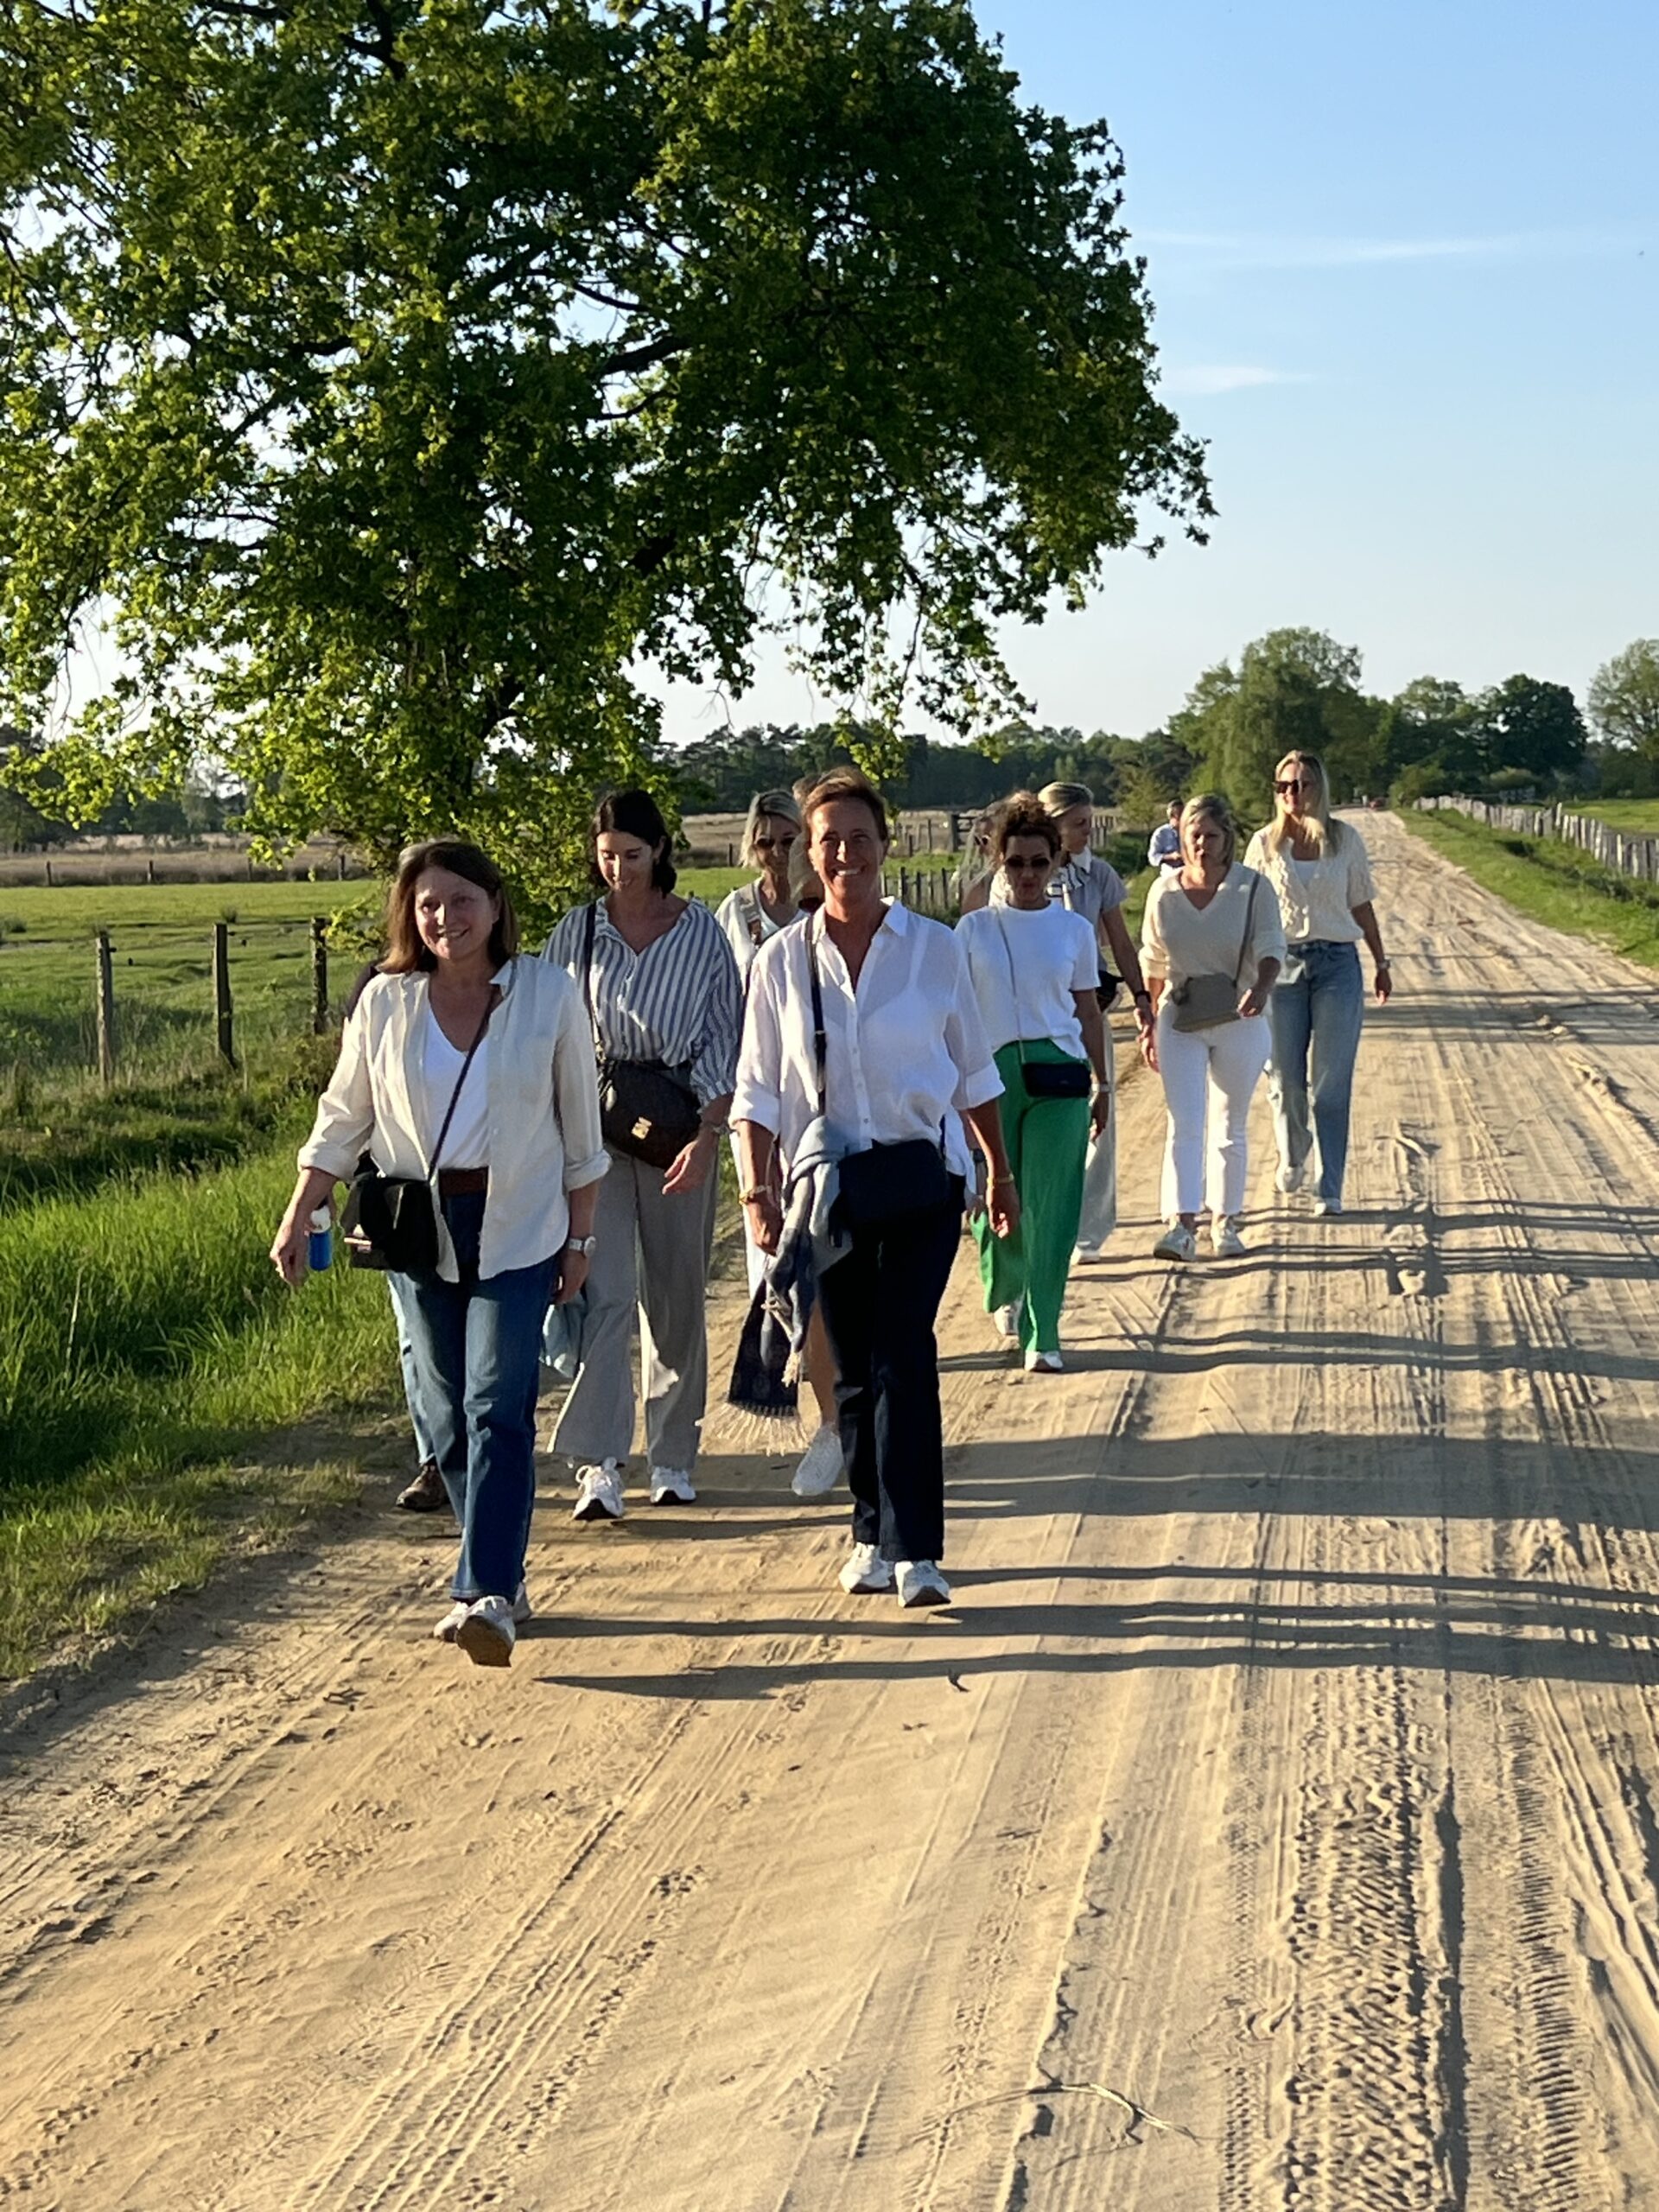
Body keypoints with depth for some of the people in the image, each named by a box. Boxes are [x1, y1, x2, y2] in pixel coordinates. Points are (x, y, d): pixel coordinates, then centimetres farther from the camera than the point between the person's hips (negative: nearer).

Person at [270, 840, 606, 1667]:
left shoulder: (549, 998, -4)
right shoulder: (385, 1002, 0)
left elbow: (580, 1127, 4)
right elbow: (342, 1119, 9)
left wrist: (581, 1237, 4)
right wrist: (298, 1218, 4)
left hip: (517, 1231, -3)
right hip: (418, 1229, 3)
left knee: (498, 1410, -12)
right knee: (443, 1416, 6)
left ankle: (486, 1595, -15)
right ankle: (498, 1579, 18)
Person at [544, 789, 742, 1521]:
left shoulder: (701, 932, 1)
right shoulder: (577, 932, 4)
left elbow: (724, 1040, -1)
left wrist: (707, 1135, -11)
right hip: (595, 1129, 0)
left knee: (677, 1299, 8)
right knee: (604, 1292, -12)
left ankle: (673, 1459, 22)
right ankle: (598, 1466, -15)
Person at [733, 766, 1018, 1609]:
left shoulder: (934, 947, 0)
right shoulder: (783, 960, 2)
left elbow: (973, 1071, 9)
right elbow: (758, 1090, 4)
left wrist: (1000, 1173, 12)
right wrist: (756, 1189, -5)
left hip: (921, 1175, -1)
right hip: (827, 1182, 2)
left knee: (904, 1357, -10)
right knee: (853, 1367, 7)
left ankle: (913, 1550, -9)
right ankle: (872, 1533, 21)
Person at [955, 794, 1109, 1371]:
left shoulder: (1074, 929, 6)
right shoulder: (974, 929, 4)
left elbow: (1088, 1010, 13)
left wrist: (1102, 1085, 14)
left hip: (1058, 1070, 0)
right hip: (993, 1070, 0)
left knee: (1051, 1209, -5)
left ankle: (1042, 1335, 1)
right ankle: (1006, 1294, 36)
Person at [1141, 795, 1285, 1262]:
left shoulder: (1253, 889, -5)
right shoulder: (1164, 892, 2)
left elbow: (1270, 948, -13)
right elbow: (1153, 965, 11)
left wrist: (1261, 988, -34)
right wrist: (1148, 1025, 11)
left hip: (1238, 1020, -1)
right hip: (1179, 1020, 1)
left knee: (1230, 1127, 10)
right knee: (1184, 1124, -9)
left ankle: (1225, 1223, 21)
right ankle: (1180, 1225, -17)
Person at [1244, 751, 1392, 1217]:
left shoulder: (1345, 840, 3)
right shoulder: (1264, 844, 3)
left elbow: (1361, 905, 11)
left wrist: (1380, 962, 14)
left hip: (1337, 964, 0)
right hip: (1282, 964, 0)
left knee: (1331, 1084, -2)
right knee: (1284, 1077, 4)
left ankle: (1329, 1190, 3)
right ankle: (1292, 1155, 35)